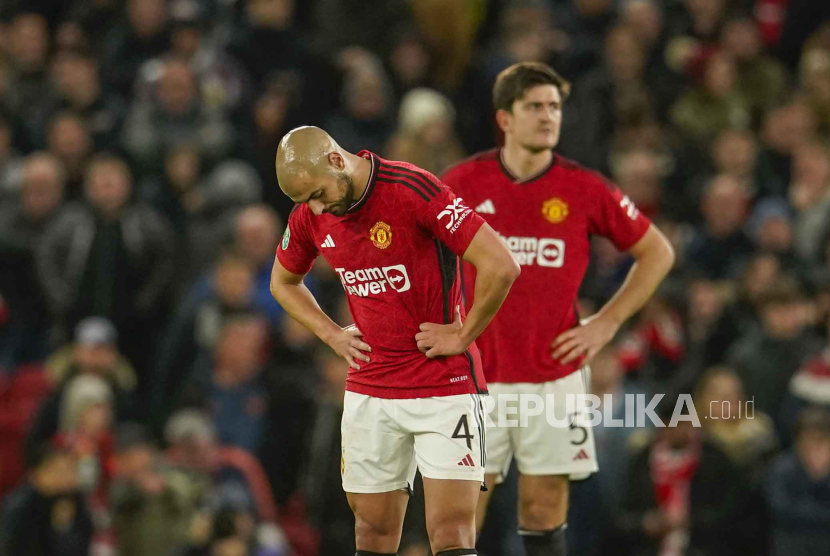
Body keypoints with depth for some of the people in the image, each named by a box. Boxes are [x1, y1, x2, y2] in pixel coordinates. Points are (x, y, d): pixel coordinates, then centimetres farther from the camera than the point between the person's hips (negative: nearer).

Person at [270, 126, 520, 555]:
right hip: (367, 392, 5)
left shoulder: (414, 190, -18)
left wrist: (462, 335, -12)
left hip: (444, 386, -5)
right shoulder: (309, 215, 2)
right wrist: (333, 335, 9)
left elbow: (501, 266, -21)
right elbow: (283, 282, 23)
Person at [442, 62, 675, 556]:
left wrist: (606, 323, 1)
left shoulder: (585, 189, -2)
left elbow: (658, 253, 8)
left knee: (545, 508, 2)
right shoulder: (464, 183, -2)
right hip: (477, 375, 0)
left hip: (555, 374, 0)